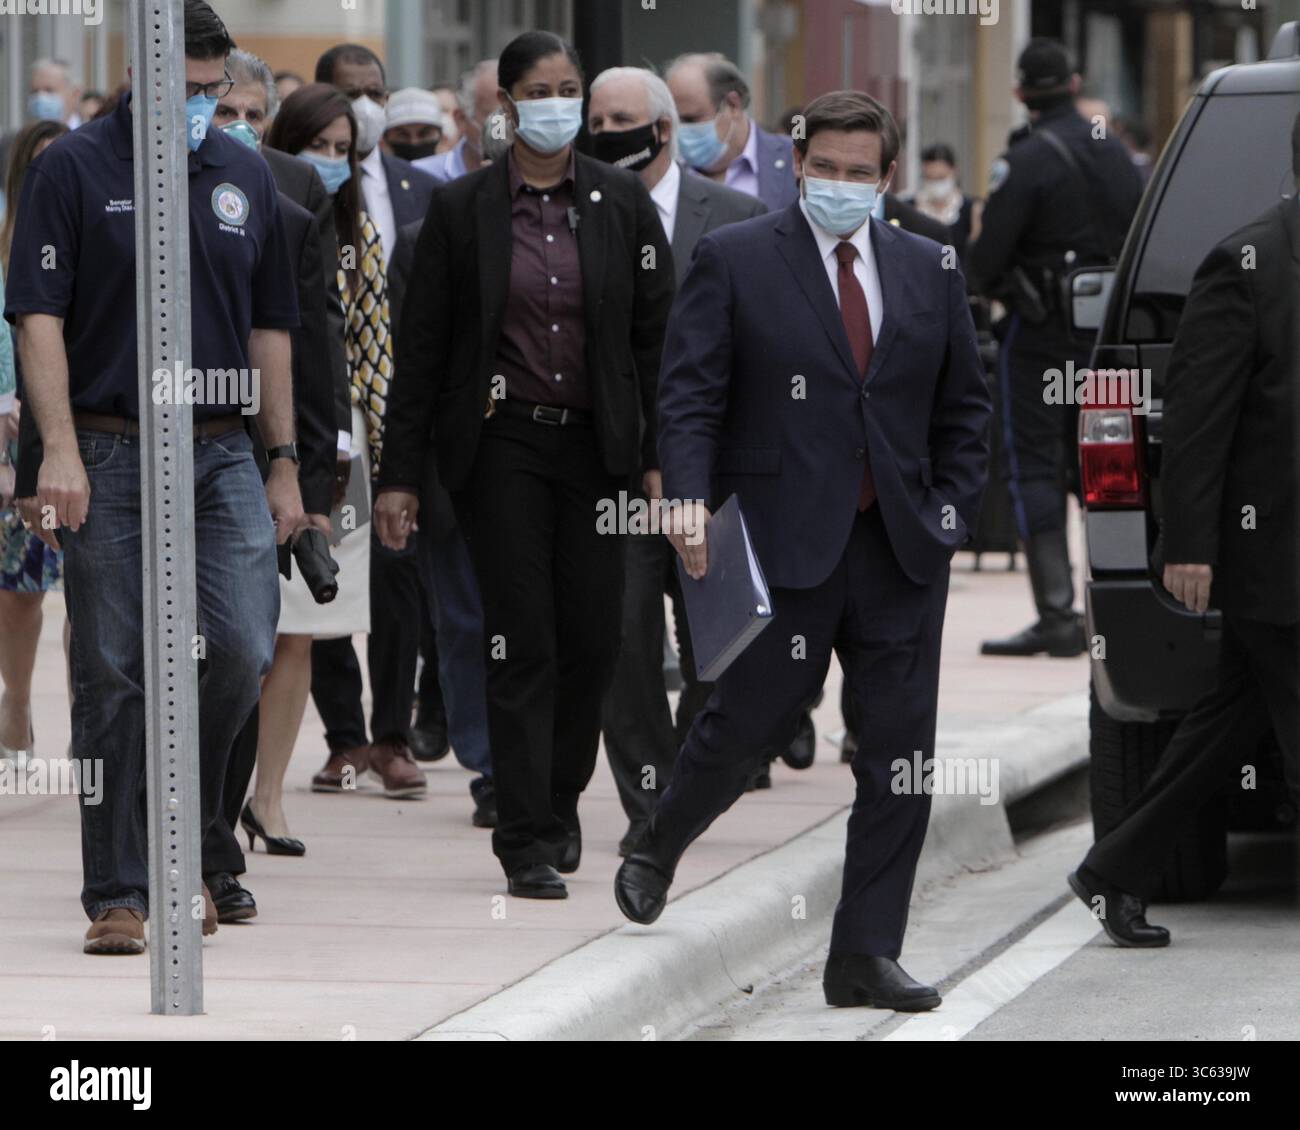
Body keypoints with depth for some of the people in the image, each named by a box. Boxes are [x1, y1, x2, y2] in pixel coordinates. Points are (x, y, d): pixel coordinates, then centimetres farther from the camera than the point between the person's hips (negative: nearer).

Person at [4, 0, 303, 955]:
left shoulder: (246, 177, 12)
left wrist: (283, 463, 13)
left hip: (223, 454, 3)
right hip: (112, 455, -3)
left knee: (241, 650, -9)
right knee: (113, 676, -1)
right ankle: (118, 893, 5)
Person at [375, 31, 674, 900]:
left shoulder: (622, 203, 5)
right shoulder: (462, 210, 1)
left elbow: (658, 336, 5)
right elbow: (422, 348, 2)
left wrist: (664, 457, -3)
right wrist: (401, 475, -1)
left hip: (596, 443, 2)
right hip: (502, 445, -2)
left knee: (594, 635, 2)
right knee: (522, 641, -5)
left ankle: (559, 801, 26)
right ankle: (527, 843, -1)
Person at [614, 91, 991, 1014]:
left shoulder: (929, 272, 11)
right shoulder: (733, 261, 0)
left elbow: (965, 407, 18)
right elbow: (689, 393, -5)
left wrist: (952, 511, 7)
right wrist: (689, 498, -19)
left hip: (902, 550, 4)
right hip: (781, 546, -4)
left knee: (901, 755, 0)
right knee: (748, 725, 3)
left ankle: (866, 956, 5)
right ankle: (657, 851, 34)